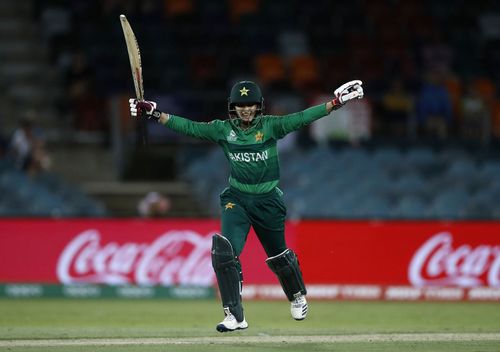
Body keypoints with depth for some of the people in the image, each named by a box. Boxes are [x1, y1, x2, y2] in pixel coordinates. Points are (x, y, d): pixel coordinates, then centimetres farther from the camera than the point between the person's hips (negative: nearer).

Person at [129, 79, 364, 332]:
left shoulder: (270, 126, -7)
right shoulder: (223, 130, -3)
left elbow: (301, 119, -14)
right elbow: (190, 127, -7)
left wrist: (335, 103, -23)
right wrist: (155, 115, -16)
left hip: (268, 201, -1)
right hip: (236, 199, 1)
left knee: (278, 255, 14)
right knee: (224, 251, -19)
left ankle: (297, 296, 45)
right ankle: (235, 316, -14)